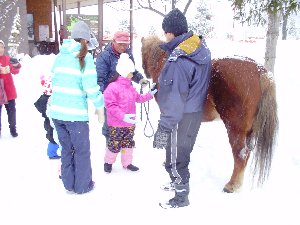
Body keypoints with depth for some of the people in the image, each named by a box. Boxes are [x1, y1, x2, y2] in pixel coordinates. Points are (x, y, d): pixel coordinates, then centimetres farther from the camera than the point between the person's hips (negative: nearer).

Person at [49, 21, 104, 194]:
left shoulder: (60, 55, 8)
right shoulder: (84, 57, -9)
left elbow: (54, 80, 14)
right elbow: (91, 86, -14)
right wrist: (99, 106, -4)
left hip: (57, 110, 6)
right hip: (76, 114, -6)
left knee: (67, 149, 20)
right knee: (82, 150, 11)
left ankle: (69, 183, 31)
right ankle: (83, 186, 23)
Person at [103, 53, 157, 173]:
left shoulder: (130, 87, 10)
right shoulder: (112, 87, -18)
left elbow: (138, 98, 23)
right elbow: (110, 105, -23)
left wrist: (149, 95, 10)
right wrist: (122, 116, -31)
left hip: (129, 123, 8)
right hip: (116, 124, -8)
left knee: (128, 143, 17)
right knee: (114, 144, 4)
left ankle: (127, 162, 33)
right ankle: (108, 162, 28)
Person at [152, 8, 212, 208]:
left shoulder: (178, 61, -26)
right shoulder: (203, 49, 1)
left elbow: (175, 98, -26)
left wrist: (164, 127, -21)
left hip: (181, 117, -9)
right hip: (196, 111, 9)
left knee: (175, 158, 8)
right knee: (183, 152, 26)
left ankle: (181, 197, 26)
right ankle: (179, 182, 47)